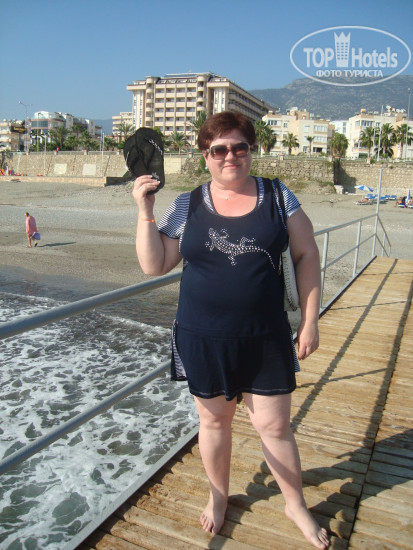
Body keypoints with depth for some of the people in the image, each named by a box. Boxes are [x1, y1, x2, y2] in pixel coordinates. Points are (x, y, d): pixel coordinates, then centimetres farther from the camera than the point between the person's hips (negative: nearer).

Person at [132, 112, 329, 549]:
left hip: (266, 337, 0)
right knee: (214, 419, 17)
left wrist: (310, 320, -2)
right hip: (204, 338, 1)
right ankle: (218, 496, 44)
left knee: (275, 426, 9)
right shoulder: (186, 206, -1)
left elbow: (307, 256, 2)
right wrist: (145, 211, -11)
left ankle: (296, 505, 37)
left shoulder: (278, 197, -1)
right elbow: (154, 265, -1)